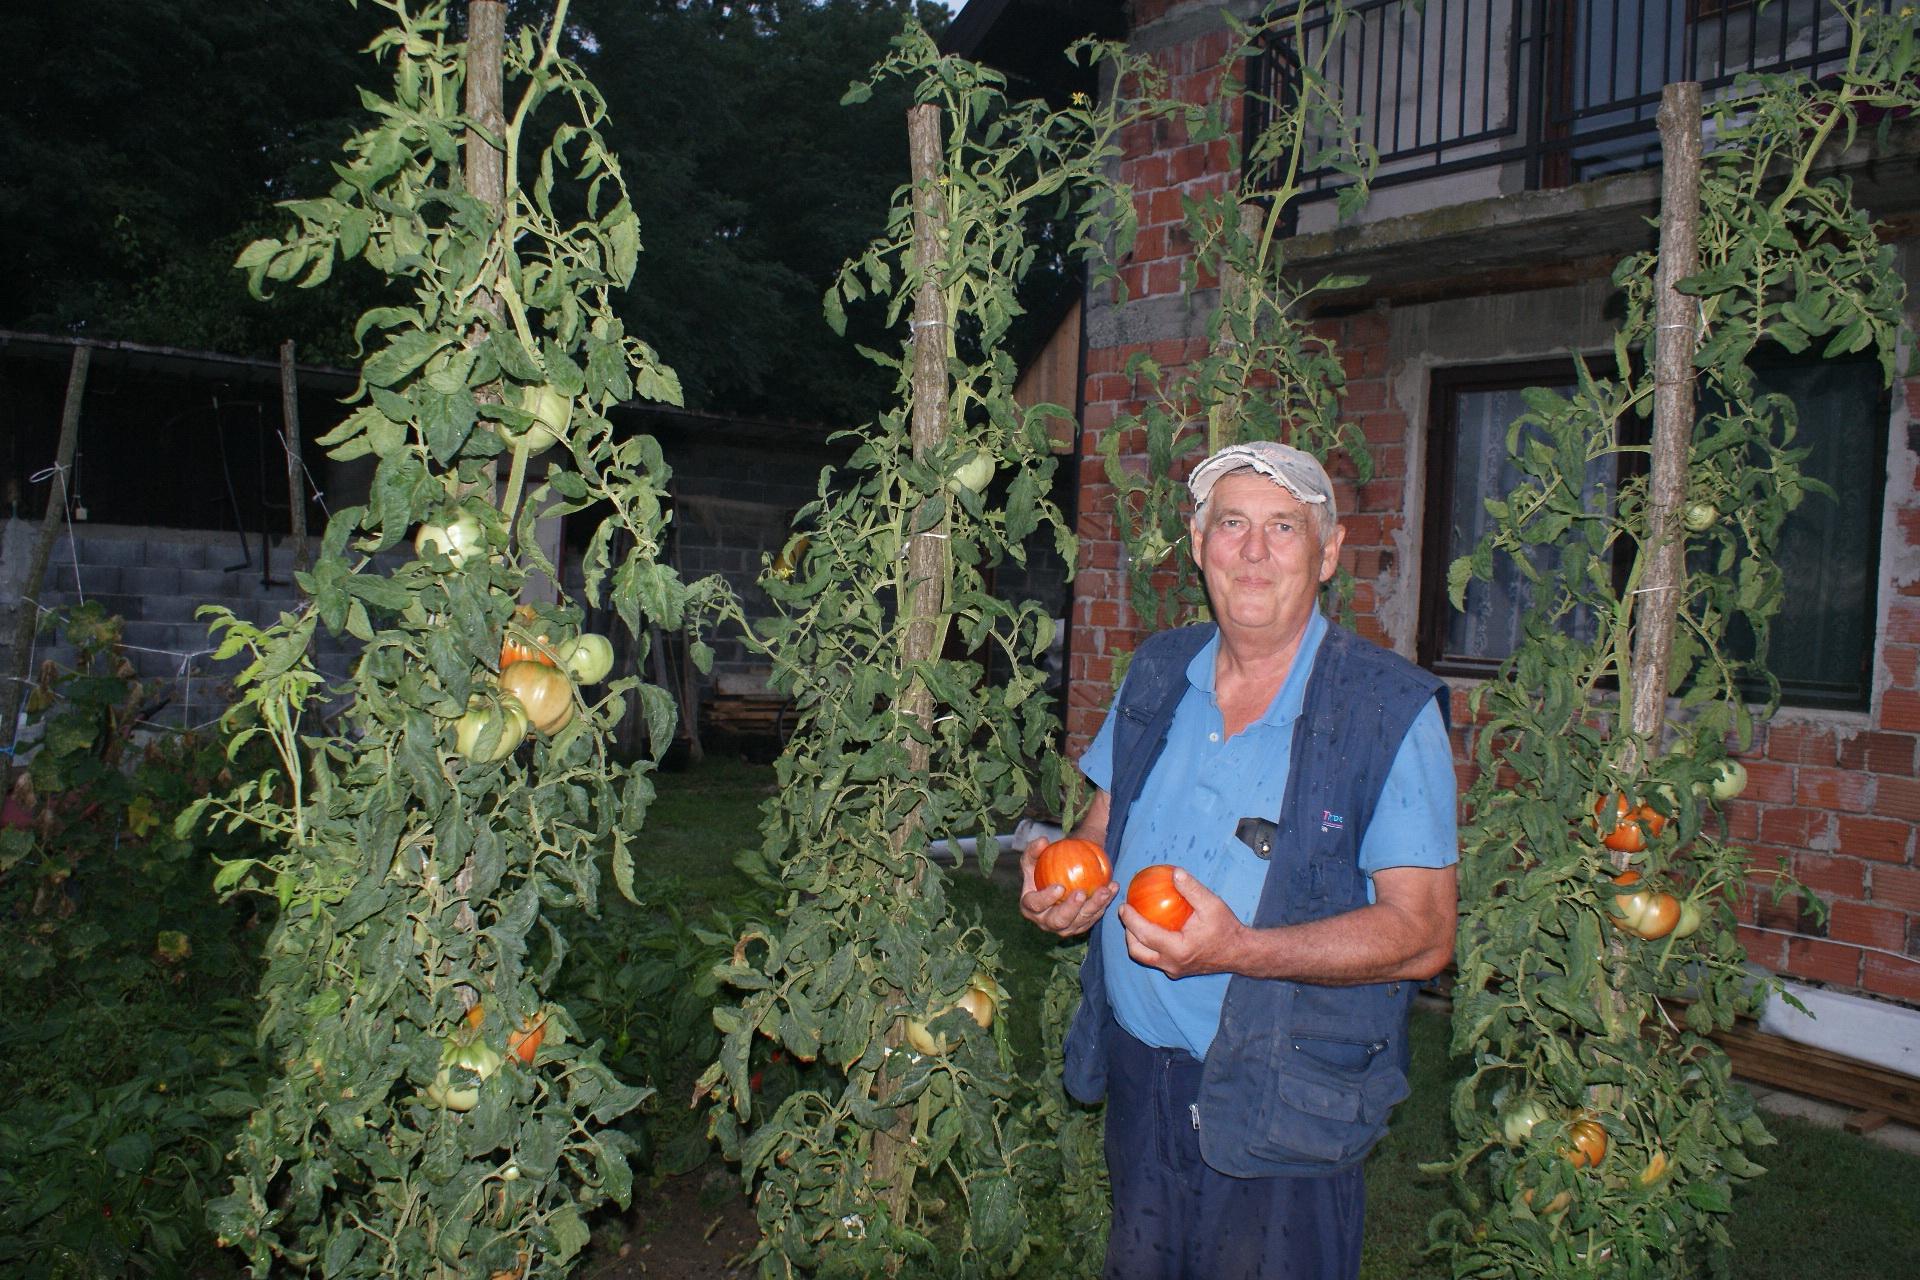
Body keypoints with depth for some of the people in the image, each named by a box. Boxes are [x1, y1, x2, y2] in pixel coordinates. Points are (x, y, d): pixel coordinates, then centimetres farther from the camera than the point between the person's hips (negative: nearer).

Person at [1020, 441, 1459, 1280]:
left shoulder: (1391, 712, -13)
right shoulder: (1157, 672, 3)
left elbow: (1422, 934, -16)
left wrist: (1241, 949, -29)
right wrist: (1060, 876, -8)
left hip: (1281, 1109, -4)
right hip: (1136, 1078, 5)